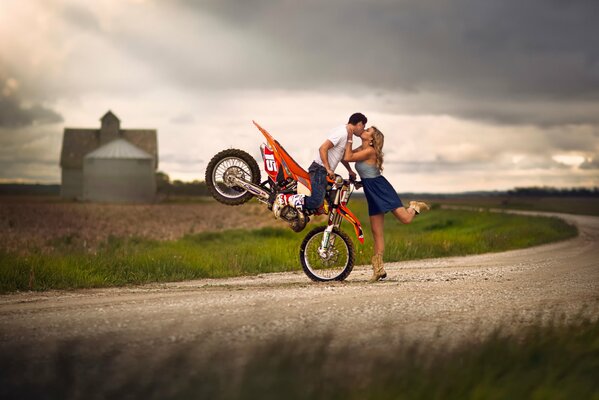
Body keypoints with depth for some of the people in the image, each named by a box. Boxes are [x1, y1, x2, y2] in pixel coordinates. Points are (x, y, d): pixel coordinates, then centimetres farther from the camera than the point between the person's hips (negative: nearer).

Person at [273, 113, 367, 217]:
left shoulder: (346, 133, 16)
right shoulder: (341, 133, -16)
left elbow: (342, 155, 30)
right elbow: (323, 148, -23)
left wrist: (350, 171, 27)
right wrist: (328, 169, -22)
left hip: (325, 170, 10)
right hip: (320, 169, -10)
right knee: (315, 202, -22)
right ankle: (284, 199, -18)